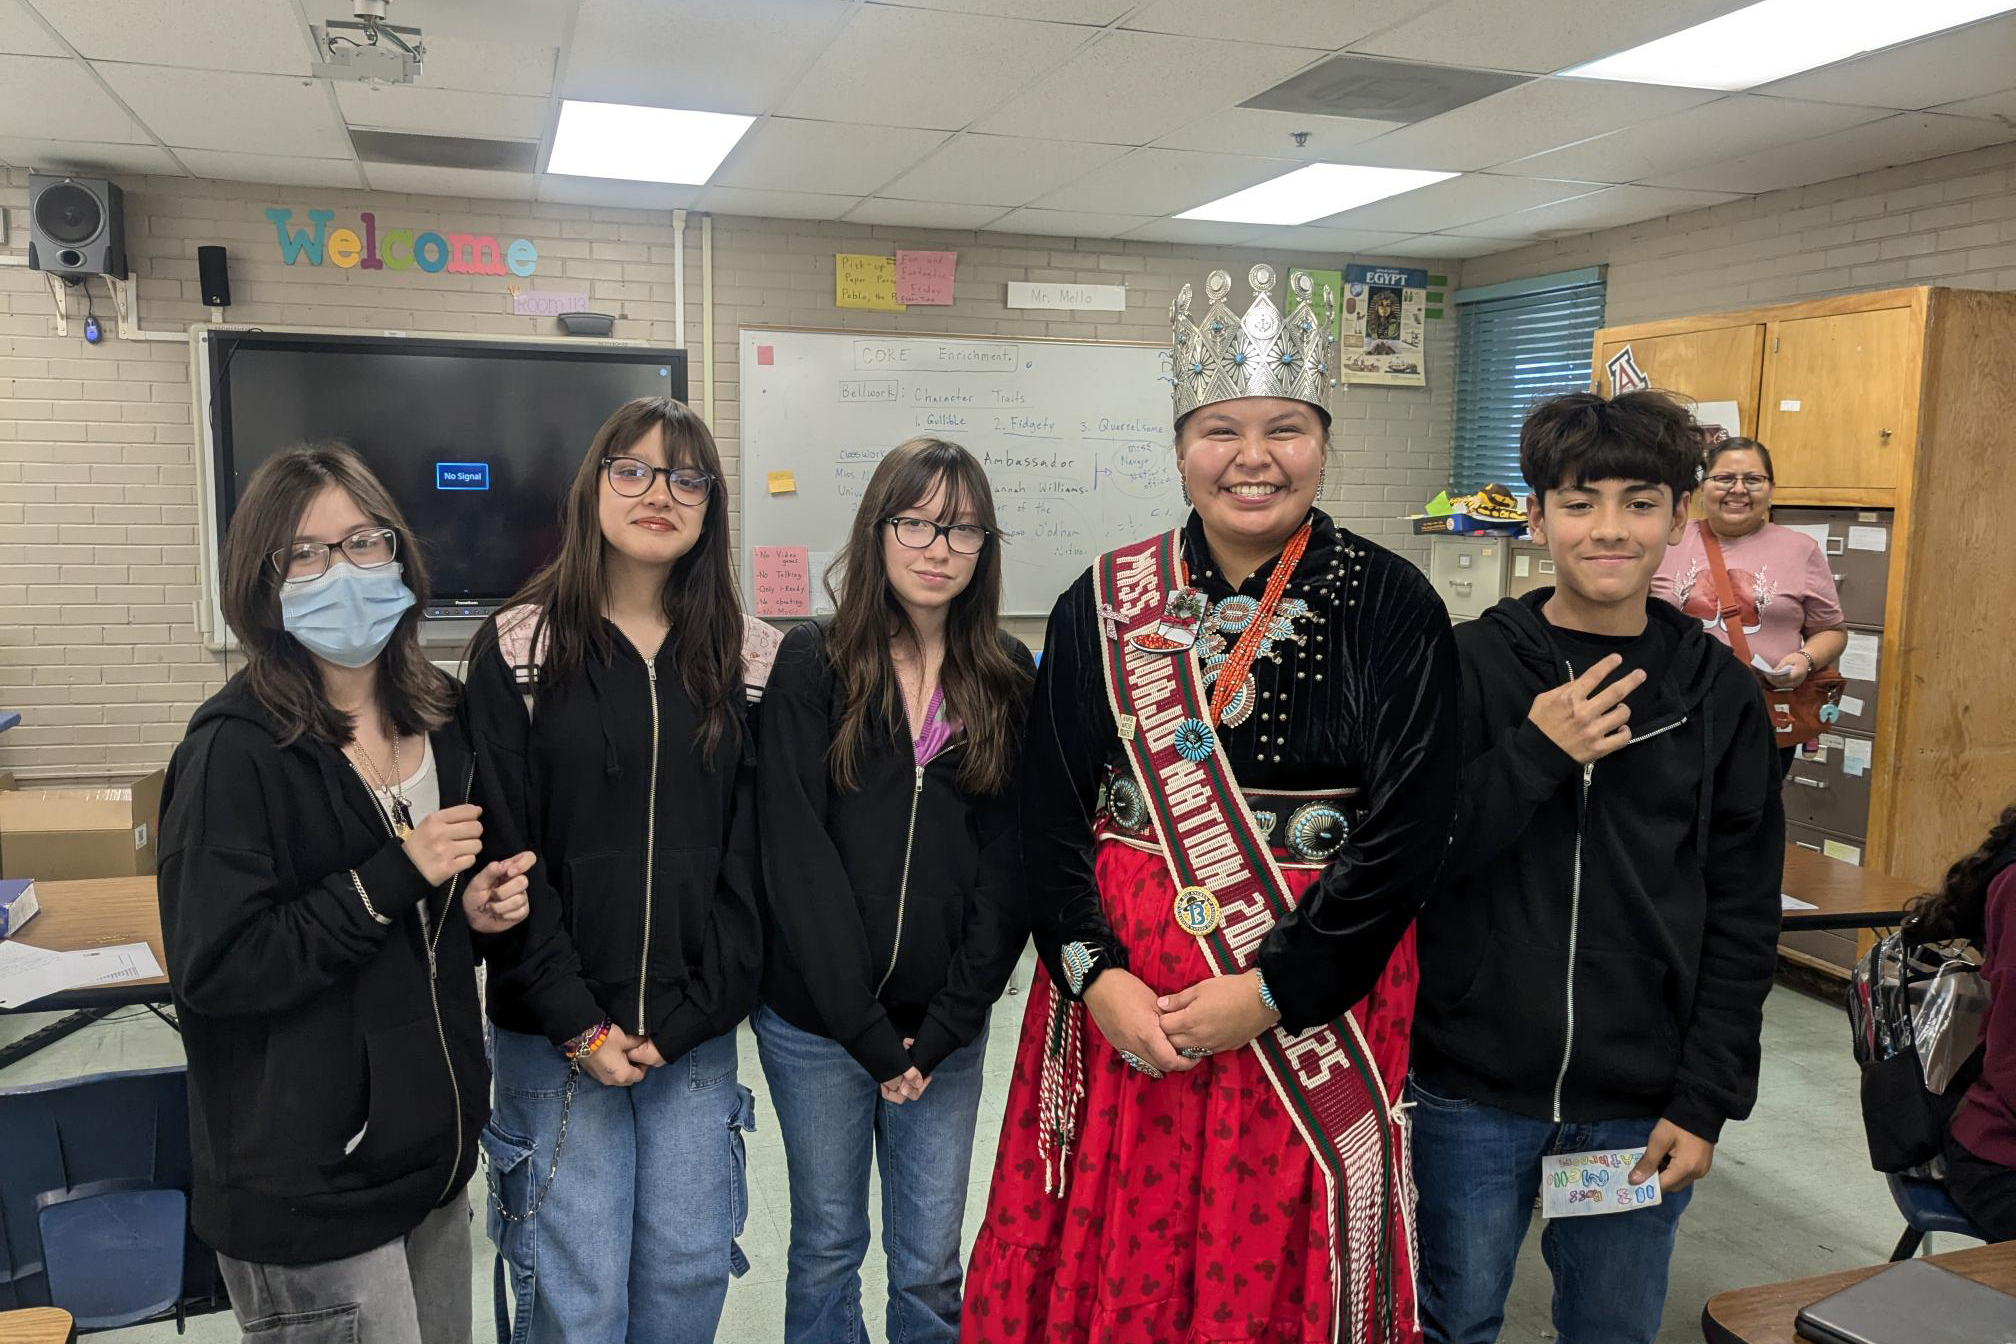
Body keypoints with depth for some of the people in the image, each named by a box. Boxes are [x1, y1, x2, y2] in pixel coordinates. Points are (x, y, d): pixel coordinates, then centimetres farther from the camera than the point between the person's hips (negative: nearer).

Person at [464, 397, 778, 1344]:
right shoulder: (519, 648, -3)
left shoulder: (746, 658, 2)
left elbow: (754, 854, 0)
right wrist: (579, 1025, -11)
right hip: (552, 1034, -2)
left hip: (696, 1034, 2)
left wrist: (686, 1019, -7)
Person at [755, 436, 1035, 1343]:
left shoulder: (1008, 680, 1)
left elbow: (1010, 861, -1)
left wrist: (944, 1024, -9)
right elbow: (796, 851, -11)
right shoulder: (811, 665, -6)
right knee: (827, 1244, 14)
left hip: (945, 1025, 2)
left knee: (931, 1263, 11)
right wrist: (864, 1027, -14)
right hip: (816, 1018, -1)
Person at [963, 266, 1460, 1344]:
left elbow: (1405, 832, -10)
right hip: (1118, 999, 2)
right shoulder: (1104, 606, 2)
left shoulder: (1390, 607, -5)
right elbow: (1049, 810, 1)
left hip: (1314, 1002, -1)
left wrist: (1267, 992, -14)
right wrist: (1096, 976, -12)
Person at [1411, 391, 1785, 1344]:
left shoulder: (1719, 694, 1)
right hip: (1471, 1091, -2)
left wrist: (1706, 1103, -1)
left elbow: (1743, 923, 3)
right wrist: (1534, 756, -20)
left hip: (1638, 1105, 2)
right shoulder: (1468, 665, -7)